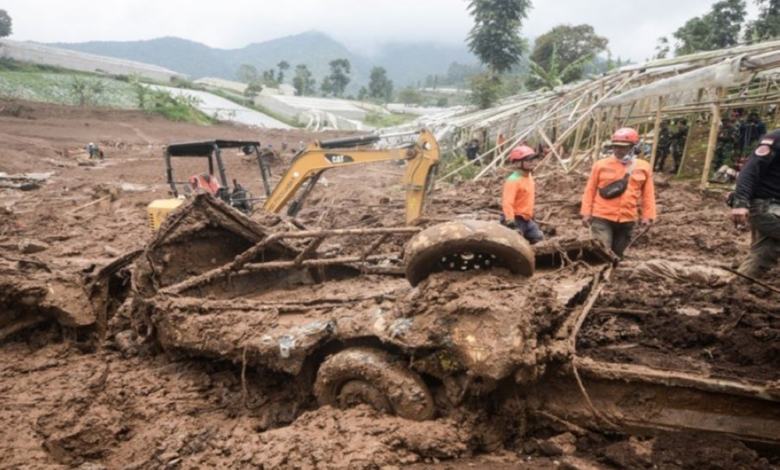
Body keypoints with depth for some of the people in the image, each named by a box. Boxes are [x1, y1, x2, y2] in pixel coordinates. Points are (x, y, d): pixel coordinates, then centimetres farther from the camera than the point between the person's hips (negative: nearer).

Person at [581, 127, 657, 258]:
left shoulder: (643, 167, 3)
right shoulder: (601, 165, -1)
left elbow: (648, 194, 7)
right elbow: (590, 190, 2)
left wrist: (648, 216, 2)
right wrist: (586, 212, -3)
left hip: (627, 220, 3)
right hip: (602, 218, -3)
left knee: (617, 254, 16)